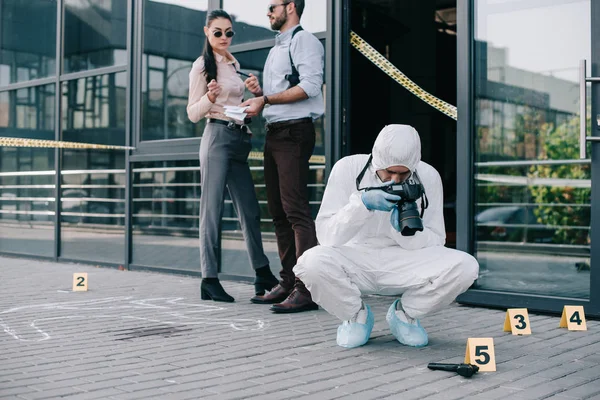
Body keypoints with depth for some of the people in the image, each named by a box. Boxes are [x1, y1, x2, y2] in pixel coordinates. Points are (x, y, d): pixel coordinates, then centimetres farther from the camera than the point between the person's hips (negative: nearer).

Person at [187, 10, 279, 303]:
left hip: (239, 138, 7)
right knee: (212, 209, -6)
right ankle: (209, 279, -2)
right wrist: (210, 96, -22)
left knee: (250, 210, 8)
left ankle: (263, 275, 15)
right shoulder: (202, 65, -2)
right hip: (217, 137, -7)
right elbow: (193, 113, -4)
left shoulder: (234, 64, 19)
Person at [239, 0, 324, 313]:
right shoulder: (277, 49, 25)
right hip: (274, 133, 10)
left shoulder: (303, 41, -3)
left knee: (296, 210, -15)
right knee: (278, 212, 8)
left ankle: (306, 290, -15)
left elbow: (310, 85, -17)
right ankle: (288, 284, 12)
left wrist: (265, 99, -16)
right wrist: (259, 92, 9)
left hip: (294, 132, -10)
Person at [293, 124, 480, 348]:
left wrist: (407, 231, -25)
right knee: (312, 263, -34)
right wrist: (362, 204, -29)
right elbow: (325, 236, -14)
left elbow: (435, 244, -3)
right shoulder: (348, 168, -11)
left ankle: (404, 313, 4)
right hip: (354, 260, -1)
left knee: (465, 267, -25)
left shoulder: (428, 177, -6)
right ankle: (356, 316, 0)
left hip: (405, 266, 1)